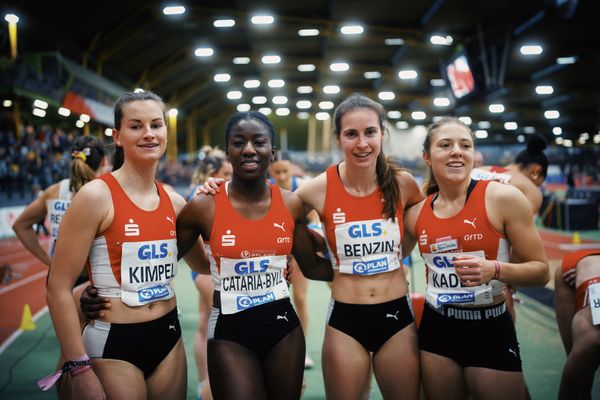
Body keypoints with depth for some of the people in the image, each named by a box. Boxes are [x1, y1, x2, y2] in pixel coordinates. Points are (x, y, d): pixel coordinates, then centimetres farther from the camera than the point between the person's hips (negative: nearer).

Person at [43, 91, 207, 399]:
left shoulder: (174, 202, 4)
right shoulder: (97, 195, -13)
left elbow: (203, 264, 18)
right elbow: (58, 288, -14)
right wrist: (79, 369, -16)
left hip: (169, 336, 6)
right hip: (112, 344, -6)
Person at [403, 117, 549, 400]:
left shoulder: (503, 198, -10)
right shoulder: (416, 213, 2)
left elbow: (540, 270, -6)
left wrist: (495, 269, -22)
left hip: (490, 329, -3)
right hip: (435, 328, 4)